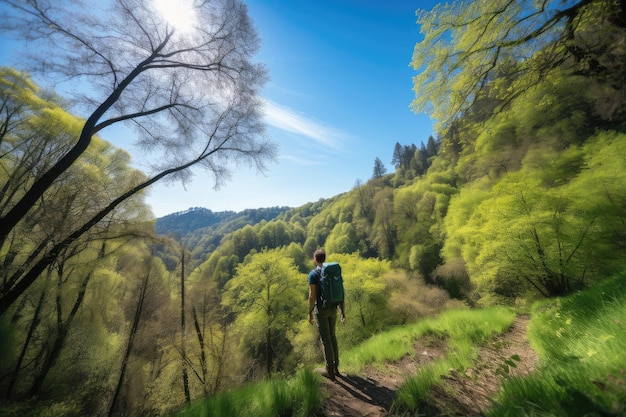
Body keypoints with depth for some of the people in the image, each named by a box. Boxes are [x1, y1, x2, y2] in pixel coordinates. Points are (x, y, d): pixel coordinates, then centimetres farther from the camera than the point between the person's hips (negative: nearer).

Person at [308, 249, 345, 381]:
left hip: (321, 310, -6)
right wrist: (343, 313, 7)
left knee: (326, 340, 8)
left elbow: (312, 296, -18)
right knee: (332, 336, 22)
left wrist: (310, 313, -6)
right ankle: (335, 367, 33)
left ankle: (330, 372, 22)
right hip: (333, 309, 6)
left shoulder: (313, 274, -16)